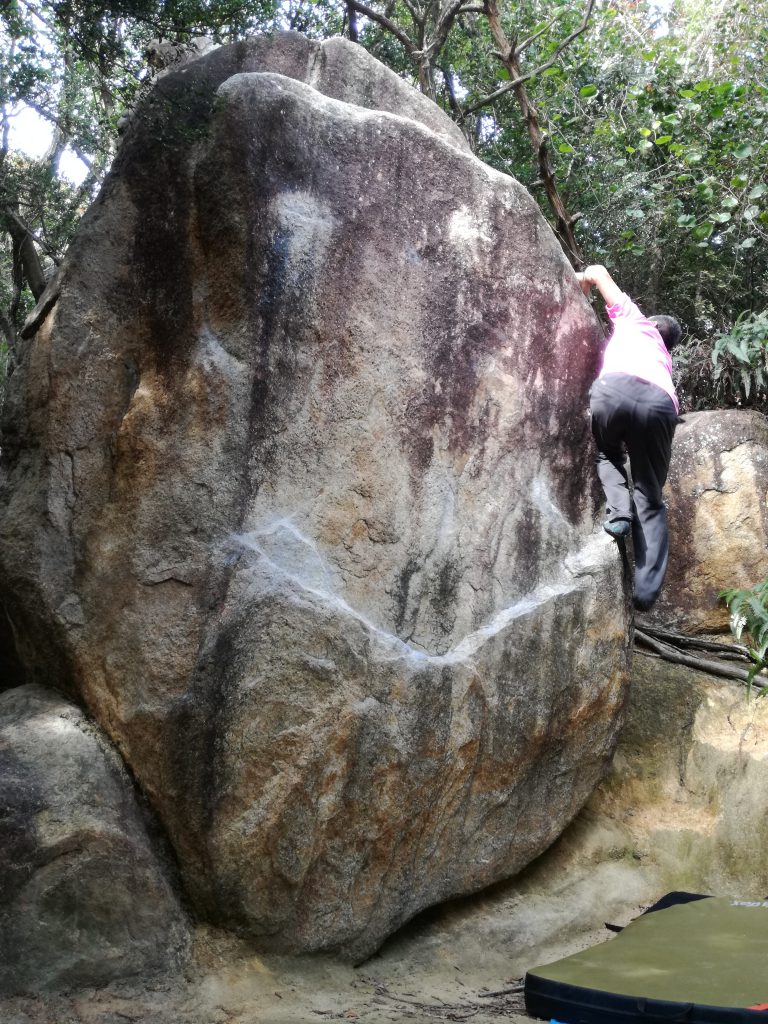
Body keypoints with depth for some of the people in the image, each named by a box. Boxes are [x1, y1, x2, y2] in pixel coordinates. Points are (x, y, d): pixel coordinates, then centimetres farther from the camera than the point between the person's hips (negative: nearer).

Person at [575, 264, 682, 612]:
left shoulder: (633, 318, 35)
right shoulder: (665, 357, 44)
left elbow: (597, 272, 37)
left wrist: (581, 282, 57)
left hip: (617, 387, -2)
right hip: (661, 404, 3)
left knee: (606, 453, 29)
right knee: (651, 502, 11)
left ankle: (619, 511, 2)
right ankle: (646, 593, -2)